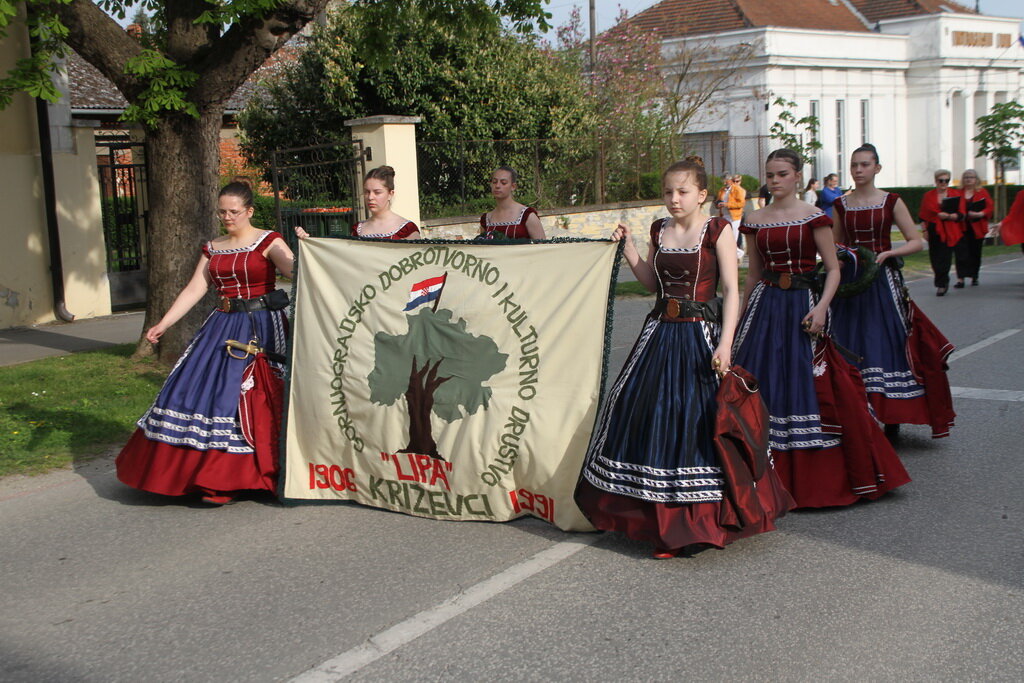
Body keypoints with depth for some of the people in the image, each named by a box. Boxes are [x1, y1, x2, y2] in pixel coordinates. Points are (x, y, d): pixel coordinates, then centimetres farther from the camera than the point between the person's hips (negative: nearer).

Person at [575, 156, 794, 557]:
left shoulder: (717, 231, -6)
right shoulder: (659, 231, 10)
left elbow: (731, 290, -10)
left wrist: (725, 342, -19)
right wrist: (628, 250, 5)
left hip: (701, 336, -5)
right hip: (660, 332, 6)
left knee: (697, 418, -3)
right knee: (648, 413, 5)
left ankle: (699, 519, 11)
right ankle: (657, 513, 21)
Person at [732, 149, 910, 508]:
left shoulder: (814, 217, -3)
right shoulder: (755, 220, 8)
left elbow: (833, 269, -5)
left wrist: (821, 306, -19)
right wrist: (742, 316, 17)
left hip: (802, 306, -3)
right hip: (765, 308, 4)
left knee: (812, 387, -3)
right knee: (762, 385, 1)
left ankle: (816, 477, 10)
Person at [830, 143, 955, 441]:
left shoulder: (891, 201, 0)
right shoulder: (841, 205, 8)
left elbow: (917, 242, -1)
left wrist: (888, 253, -17)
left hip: (883, 282, -2)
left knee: (888, 345, -3)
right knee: (852, 348, 1)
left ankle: (892, 420, 6)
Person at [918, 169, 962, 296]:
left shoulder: (955, 195, 3)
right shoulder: (928, 196, 6)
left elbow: (960, 214, 0)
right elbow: (922, 215, 8)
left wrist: (948, 216, -17)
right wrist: (924, 230, 1)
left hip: (950, 232, -2)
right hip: (934, 231, 2)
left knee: (945, 257, -7)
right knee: (935, 258, 4)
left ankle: (941, 284, 2)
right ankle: (944, 282, 24)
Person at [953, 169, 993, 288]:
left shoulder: (982, 192, 4)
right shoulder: (958, 193, 7)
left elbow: (989, 207, 0)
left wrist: (980, 214, -17)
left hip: (977, 228, 0)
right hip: (962, 227, 0)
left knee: (975, 253, 8)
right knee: (961, 252, -11)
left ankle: (974, 277, 24)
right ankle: (960, 279, -14)